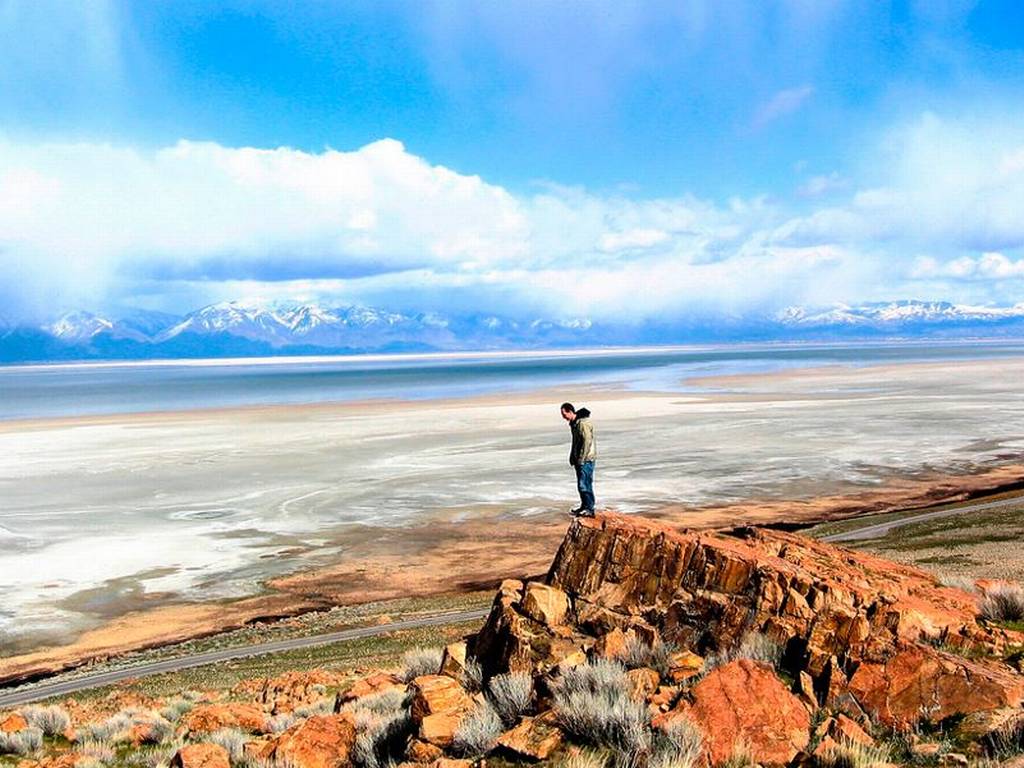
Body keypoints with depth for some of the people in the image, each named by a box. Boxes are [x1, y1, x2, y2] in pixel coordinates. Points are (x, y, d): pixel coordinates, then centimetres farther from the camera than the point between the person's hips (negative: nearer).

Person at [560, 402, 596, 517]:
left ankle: (589, 509, -7)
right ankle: (584, 506, 24)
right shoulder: (573, 423, 13)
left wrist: (581, 459, -21)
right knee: (581, 484, 14)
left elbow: (587, 442, -22)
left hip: (586, 459, -10)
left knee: (584, 484, -10)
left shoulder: (583, 423, -18)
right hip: (579, 459, 10)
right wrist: (572, 457, 18)